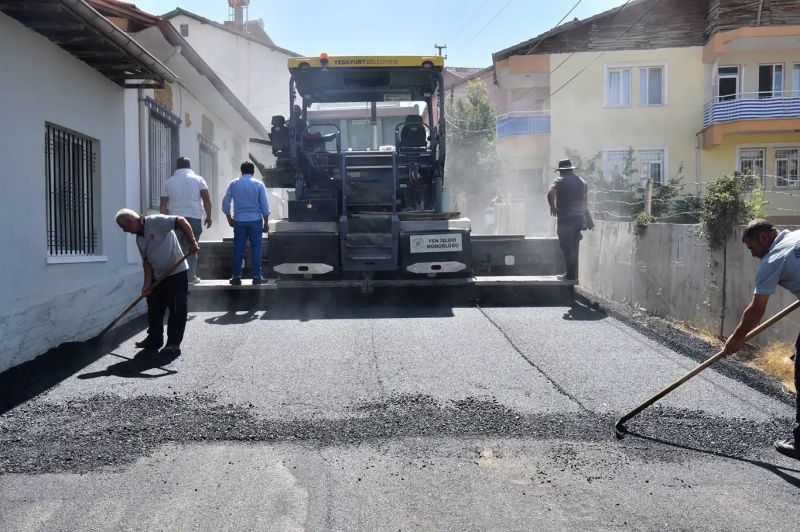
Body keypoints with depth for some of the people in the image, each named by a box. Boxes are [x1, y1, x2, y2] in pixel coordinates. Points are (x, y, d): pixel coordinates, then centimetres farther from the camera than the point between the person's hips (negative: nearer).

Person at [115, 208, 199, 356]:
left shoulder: (156, 221, -14)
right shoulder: (139, 239, 11)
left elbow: (181, 221, -23)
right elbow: (147, 261, 11)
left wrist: (192, 242, -28)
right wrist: (147, 283, 2)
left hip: (177, 273, -9)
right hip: (157, 277, 9)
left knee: (177, 310, -3)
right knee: (154, 310, 15)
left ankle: (174, 344, 4)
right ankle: (154, 340, 29)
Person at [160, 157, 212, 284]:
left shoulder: (169, 182, 10)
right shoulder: (198, 179, 4)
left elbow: (163, 205, 8)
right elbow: (207, 199, -1)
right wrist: (208, 216, 7)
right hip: (193, 218, -1)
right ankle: (191, 277, 5)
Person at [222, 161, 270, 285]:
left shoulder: (233, 184, 3)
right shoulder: (258, 184, -1)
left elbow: (225, 203, 3)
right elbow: (264, 205, -3)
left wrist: (229, 218, 15)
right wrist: (266, 222, 3)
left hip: (239, 221, 2)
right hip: (255, 220, -1)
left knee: (238, 248, 6)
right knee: (256, 248, 3)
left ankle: (237, 276, 8)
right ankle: (257, 276, 3)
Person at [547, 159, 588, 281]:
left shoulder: (560, 180, -6)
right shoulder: (581, 181, 16)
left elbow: (550, 193, -24)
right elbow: (585, 201, 20)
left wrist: (553, 207, -9)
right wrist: (585, 217, 26)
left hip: (565, 219, -7)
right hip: (579, 218, 7)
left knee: (567, 247, -3)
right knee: (574, 247, 14)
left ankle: (570, 274, -2)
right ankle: (574, 274, 18)